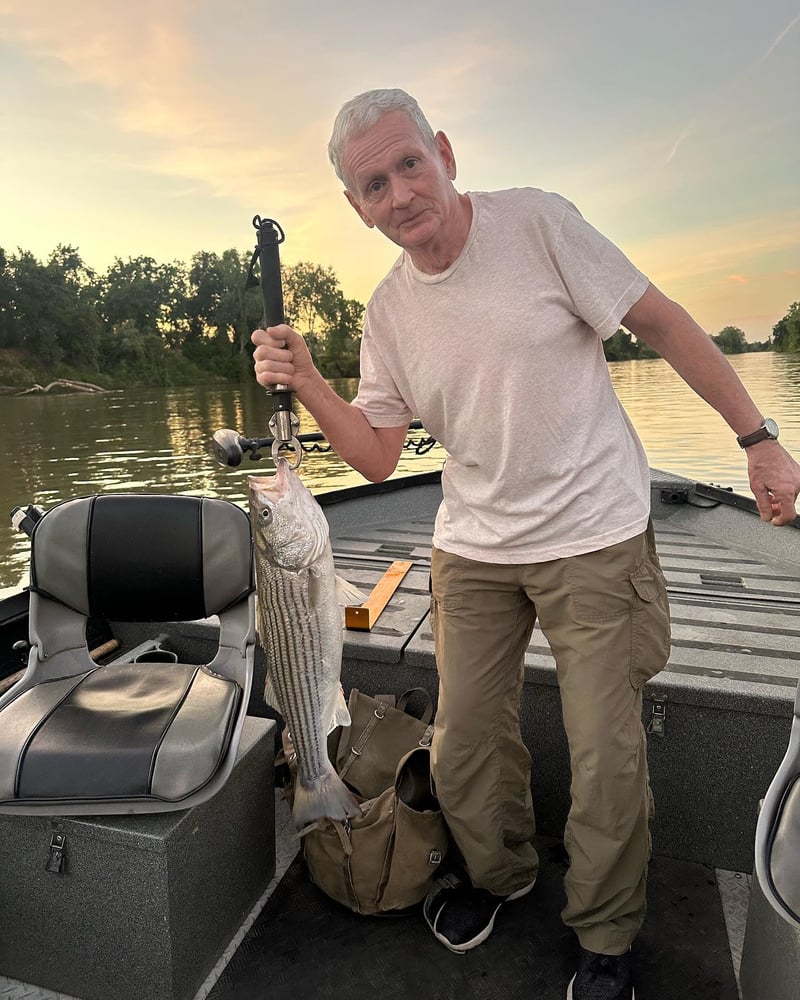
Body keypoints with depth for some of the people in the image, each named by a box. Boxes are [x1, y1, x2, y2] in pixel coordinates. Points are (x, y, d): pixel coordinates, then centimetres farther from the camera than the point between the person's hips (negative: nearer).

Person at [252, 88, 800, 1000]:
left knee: (607, 759, 3)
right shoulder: (387, 310, 4)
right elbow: (378, 456, 5)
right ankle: (497, 874, 43)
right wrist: (304, 382, -9)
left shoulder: (536, 222, -8)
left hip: (594, 538, -3)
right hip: (472, 550, 4)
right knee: (464, 741, 10)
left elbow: (660, 322, -4)